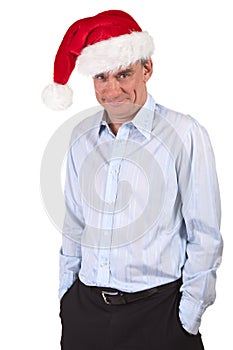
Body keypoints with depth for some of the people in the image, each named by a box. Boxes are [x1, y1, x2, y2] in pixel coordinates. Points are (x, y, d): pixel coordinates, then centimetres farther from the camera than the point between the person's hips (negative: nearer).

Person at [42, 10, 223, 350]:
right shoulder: (82, 137, 4)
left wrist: (188, 319, -7)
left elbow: (205, 237, -8)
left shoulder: (185, 135, -10)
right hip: (84, 308, 4)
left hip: (157, 309, -4)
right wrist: (67, 296, 12)